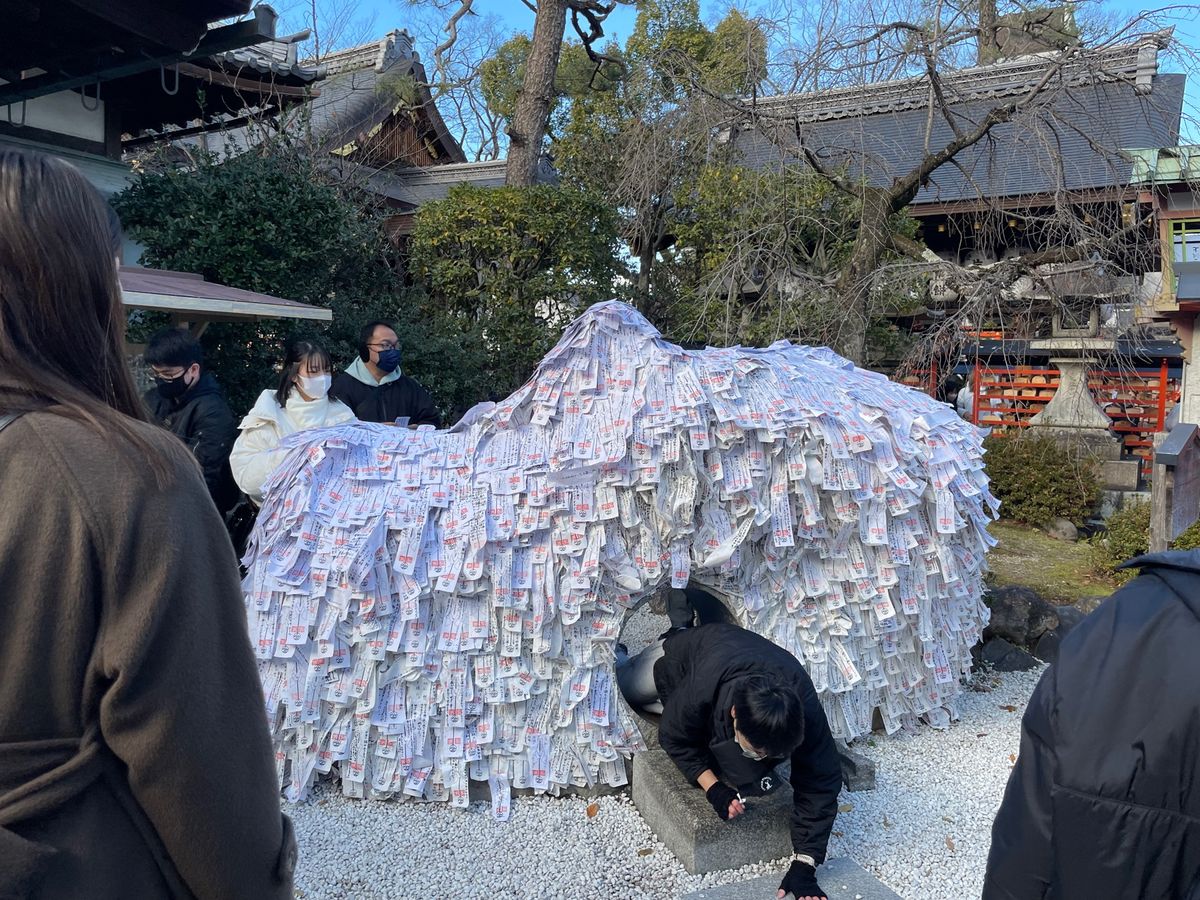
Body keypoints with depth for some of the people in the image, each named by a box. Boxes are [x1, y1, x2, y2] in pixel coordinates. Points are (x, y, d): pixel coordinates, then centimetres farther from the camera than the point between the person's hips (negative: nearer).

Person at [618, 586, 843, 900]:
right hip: (681, 655, -1)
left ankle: (686, 625, 35)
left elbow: (819, 784, -34)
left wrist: (804, 865, -38)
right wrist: (712, 787, -38)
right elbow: (675, 738, -27)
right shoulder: (700, 693, -49)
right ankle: (682, 629, 30)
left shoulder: (803, 709, -45)